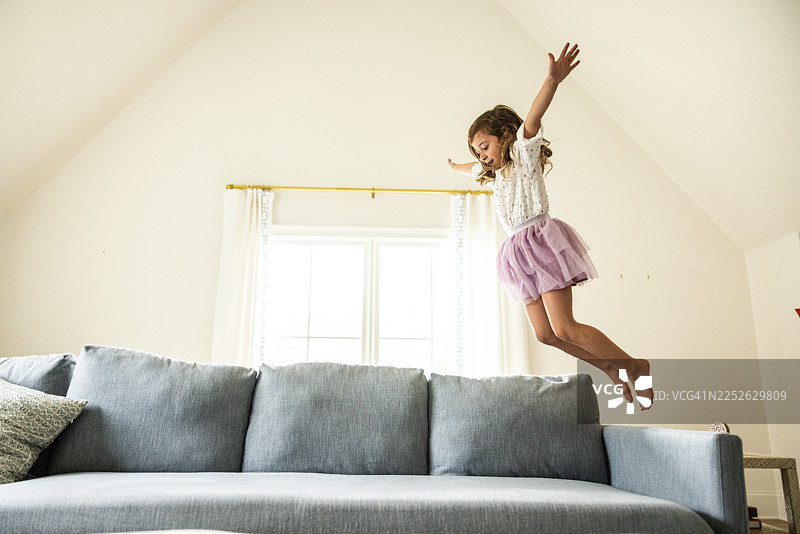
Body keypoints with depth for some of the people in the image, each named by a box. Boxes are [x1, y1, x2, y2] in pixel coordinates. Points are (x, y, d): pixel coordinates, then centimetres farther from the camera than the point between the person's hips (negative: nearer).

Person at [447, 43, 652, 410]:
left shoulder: (524, 155, 2)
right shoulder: (493, 173, 24)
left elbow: (531, 121, -18)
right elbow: (470, 169, 47)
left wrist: (552, 81, -36)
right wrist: (455, 166, 66)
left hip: (542, 240, -8)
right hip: (519, 253, 8)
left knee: (563, 327, -15)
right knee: (544, 333, 1)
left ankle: (636, 366, 1)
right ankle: (613, 369, 14)